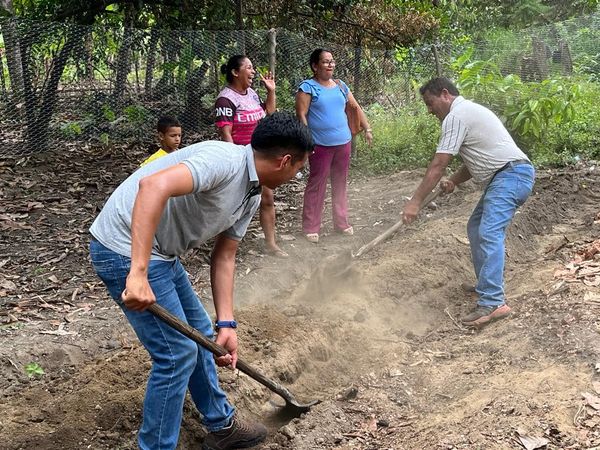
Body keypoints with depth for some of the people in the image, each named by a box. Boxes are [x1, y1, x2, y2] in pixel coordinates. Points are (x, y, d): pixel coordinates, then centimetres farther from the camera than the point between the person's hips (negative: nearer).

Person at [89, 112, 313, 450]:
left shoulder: (252, 197, 7)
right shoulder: (224, 161, -24)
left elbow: (224, 258, 10)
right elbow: (153, 185, -38)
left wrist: (227, 324, 2)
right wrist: (138, 273, -42)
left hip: (161, 253, 10)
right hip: (125, 248, -10)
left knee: (199, 334, 21)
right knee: (178, 352, -4)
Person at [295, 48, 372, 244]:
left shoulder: (340, 86, 10)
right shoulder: (308, 87, -7)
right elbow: (301, 115, -12)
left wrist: (367, 129, 8)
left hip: (343, 142, 6)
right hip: (320, 145, -6)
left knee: (341, 183, 14)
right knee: (316, 186, -1)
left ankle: (341, 222, 25)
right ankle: (311, 227, 6)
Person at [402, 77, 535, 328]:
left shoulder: (455, 116, -9)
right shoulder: (468, 110, 24)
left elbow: (438, 166, -13)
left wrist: (415, 201, -10)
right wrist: (454, 181, 12)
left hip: (510, 176, -11)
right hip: (504, 177, 11)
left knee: (489, 233, -22)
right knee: (476, 228, 19)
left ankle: (493, 303, -31)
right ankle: (489, 286, 24)